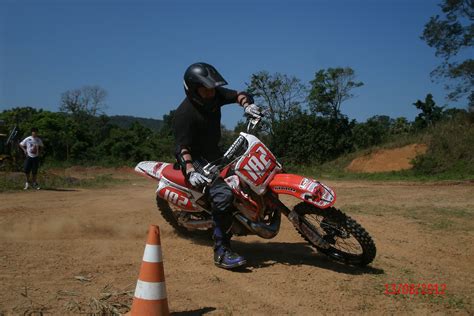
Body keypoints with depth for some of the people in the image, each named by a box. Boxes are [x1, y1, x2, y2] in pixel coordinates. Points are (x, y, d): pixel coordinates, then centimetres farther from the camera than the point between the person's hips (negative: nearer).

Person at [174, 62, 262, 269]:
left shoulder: (215, 95, -3)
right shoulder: (185, 113, -23)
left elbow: (237, 95, 7)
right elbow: (182, 147, -28)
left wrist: (247, 105, -16)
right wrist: (190, 172, -43)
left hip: (214, 153, 9)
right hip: (196, 159, -9)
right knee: (223, 194, -30)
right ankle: (221, 252, -25)